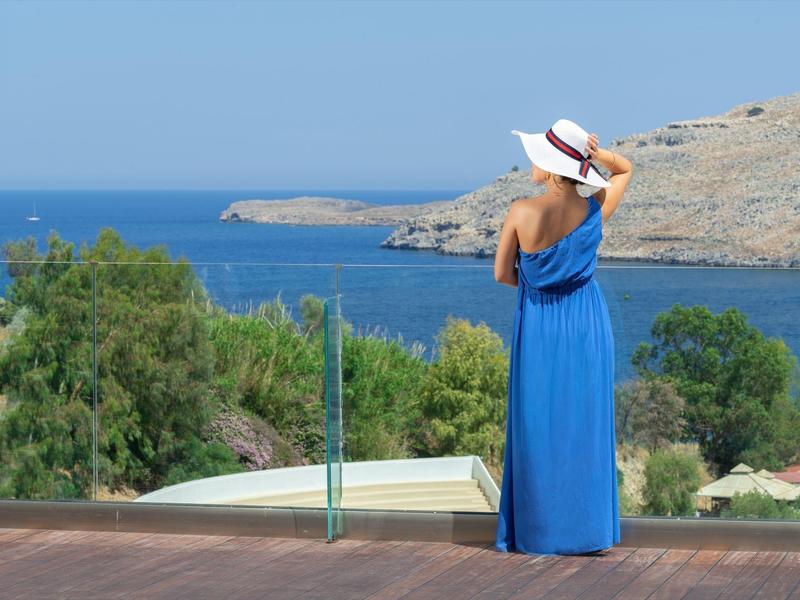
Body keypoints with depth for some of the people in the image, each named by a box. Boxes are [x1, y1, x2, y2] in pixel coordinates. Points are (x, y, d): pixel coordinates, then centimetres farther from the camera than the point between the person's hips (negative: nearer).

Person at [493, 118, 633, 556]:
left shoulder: (521, 212, -17)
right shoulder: (595, 211, -10)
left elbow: (502, 274, -7)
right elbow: (625, 169, 10)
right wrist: (597, 153, -11)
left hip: (538, 325, -1)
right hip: (585, 323, 1)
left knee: (536, 424, 9)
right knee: (585, 421, 8)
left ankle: (536, 529, 12)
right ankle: (586, 526, 10)